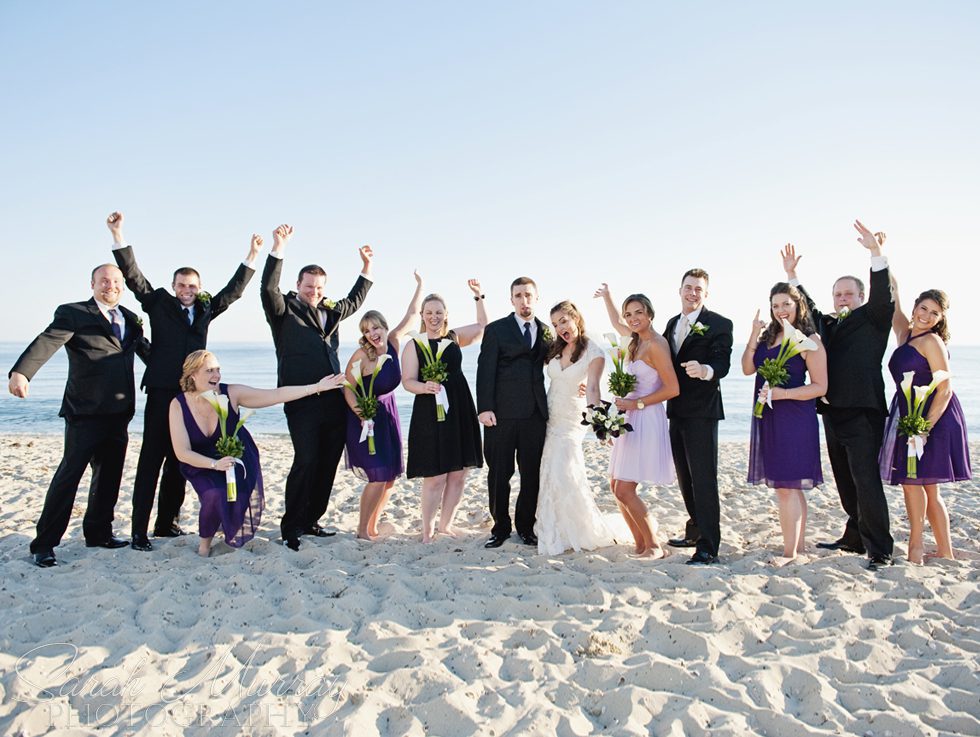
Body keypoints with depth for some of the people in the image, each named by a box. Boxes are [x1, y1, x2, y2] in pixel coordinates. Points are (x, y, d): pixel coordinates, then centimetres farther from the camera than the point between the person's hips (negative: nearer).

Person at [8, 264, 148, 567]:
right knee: (69, 474, -4)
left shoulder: (130, 319, 15)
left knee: (109, 475, 13)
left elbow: (147, 351, 27)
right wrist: (21, 372, -35)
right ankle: (44, 543, 5)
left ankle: (98, 532, 27)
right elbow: (47, 342, -19)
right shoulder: (73, 314, -3)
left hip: (119, 412, 6)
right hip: (85, 412, -6)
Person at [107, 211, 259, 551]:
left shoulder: (205, 309, 16)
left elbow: (233, 290, 25)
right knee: (151, 459, -6)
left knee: (179, 460, 8)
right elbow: (133, 276, 1)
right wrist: (117, 234, -7)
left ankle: (167, 522, 18)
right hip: (161, 392, -4)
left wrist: (252, 256, 25)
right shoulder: (159, 304, 7)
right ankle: (139, 530, -3)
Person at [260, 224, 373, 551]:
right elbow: (268, 289, -17)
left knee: (328, 463, 9)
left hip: (334, 400, 6)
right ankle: (291, 528, 2)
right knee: (305, 462, -10)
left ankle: (310, 521, 21)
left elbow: (354, 301, 36)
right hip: (302, 400, -6)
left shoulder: (331, 311, 18)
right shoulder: (284, 310, 2)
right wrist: (278, 249, -25)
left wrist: (366, 267, 35)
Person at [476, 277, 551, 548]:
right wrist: (484, 408, -11)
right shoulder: (495, 330, 3)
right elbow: (485, 371, -3)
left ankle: (526, 526, 22)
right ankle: (500, 527, 19)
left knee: (532, 474, 7)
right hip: (502, 414, -2)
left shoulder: (547, 332, 13)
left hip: (536, 414, 3)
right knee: (499, 473, 4)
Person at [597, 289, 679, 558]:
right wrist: (606, 296, 41)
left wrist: (637, 403, -15)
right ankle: (641, 545, 18)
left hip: (647, 421, -9)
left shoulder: (656, 344, -13)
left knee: (625, 490, -10)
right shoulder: (637, 341, 12)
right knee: (615, 486, 10)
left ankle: (654, 546, 4)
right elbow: (616, 323, 35)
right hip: (631, 421, 9)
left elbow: (673, 388, -18)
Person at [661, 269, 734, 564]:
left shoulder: (719, 324, -8)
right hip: (676, 410, 8)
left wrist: (705, 370, -39)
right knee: (685, 476, 17)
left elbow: (722, 363, -19)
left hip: (702, 411, -7)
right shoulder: (672, 323, 14)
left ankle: (708, 546, -2)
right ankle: (695, 530, 32)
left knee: (703, 478, -8)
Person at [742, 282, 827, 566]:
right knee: (791, 486, 14)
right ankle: (799, 544, 23)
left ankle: (790, 552, -1)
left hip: (795, 418, -7)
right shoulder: (768, 336, 12)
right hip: (768, 417, 7)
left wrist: (783, 393, -19)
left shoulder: (809, 340, -6)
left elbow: (820, 386, -8)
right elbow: (748, 369, 4)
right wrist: (753, 337, -6)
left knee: (785, 486, -8)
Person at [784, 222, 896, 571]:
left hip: (863, 413, -7)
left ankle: (879, 550, -3)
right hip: (833, 412, 7)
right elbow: (808, 309, 28)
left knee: (866, 481, -8)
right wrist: (792, 275, 20)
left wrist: (876, 253, -24)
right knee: (845, 482, 13)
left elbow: (883, 296, -13)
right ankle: (855, 538, 25)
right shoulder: (828, 324, 17)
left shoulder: (873, 319, 2)